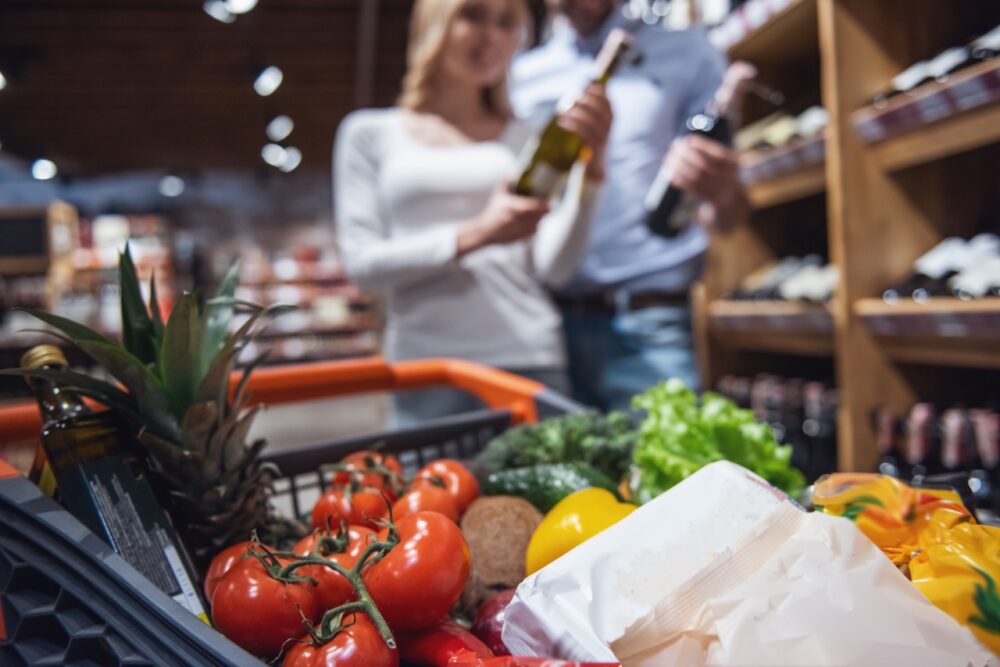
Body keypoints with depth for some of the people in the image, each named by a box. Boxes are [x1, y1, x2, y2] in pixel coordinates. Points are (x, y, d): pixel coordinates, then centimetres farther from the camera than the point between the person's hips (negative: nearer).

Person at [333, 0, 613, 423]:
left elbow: (556, 268, 0)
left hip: (530, 363, 1)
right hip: (426, 372, -1)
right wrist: (474, 236, -13)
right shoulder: (370, 133, 8)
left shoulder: (530, 141, 10)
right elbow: (361, 263, -2)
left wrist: (590, 169, -12)